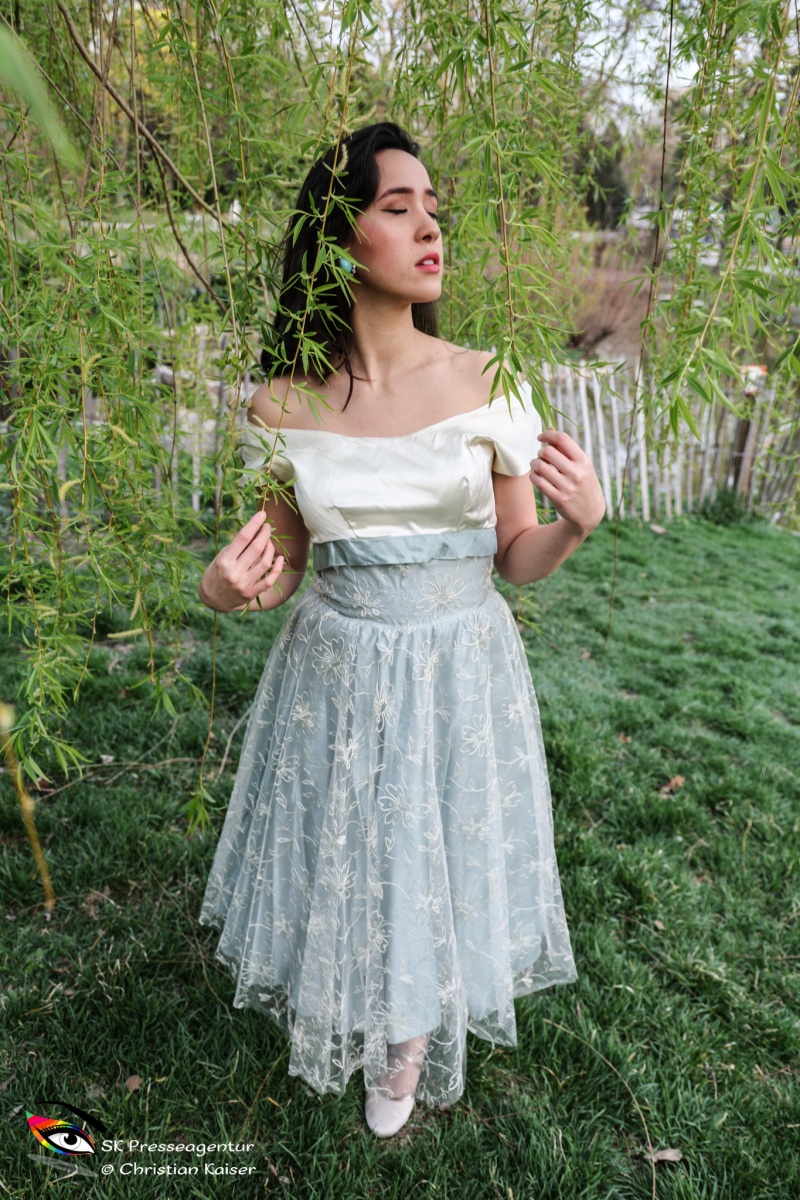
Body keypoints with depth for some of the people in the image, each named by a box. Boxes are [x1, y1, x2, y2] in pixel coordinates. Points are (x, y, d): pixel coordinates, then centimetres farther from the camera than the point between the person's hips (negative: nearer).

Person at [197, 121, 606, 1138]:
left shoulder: (487, 385, -9)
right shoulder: (284, 404, -8)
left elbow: (516, 558, -1)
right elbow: (283, 565, 4)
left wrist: (577, 523, -21)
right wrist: (227, 589, -17)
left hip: (463, 675, 0)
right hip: (334, 675, 1)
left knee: (442, 871, 17)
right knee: (343, 867, 18)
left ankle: (407, 1050, 50)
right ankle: (353, 1026, 54)